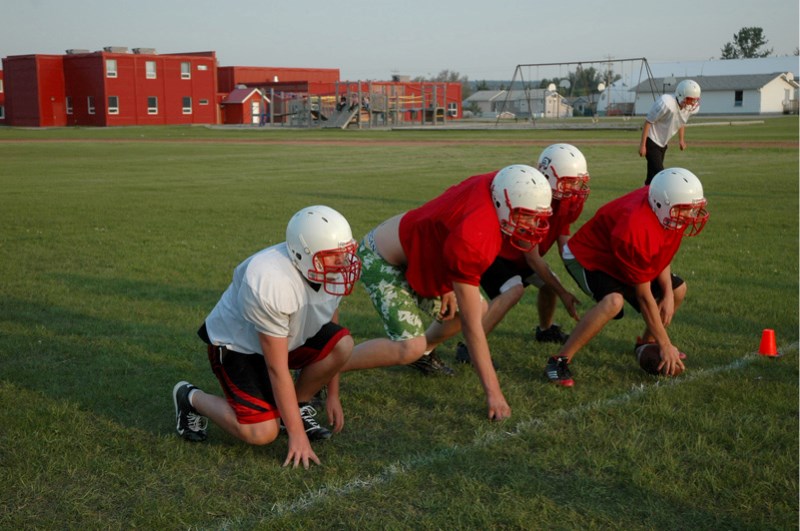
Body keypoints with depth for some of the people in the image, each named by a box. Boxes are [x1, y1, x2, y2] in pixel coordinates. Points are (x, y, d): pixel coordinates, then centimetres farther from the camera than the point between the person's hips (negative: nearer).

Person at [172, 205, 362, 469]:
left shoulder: (334, 271, -16)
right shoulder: (270, 283, -37)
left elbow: (330, 326, 1)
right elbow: (277, 369, -31)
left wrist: (333, 395, 4)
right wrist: (296, 433, -26)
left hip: (288, 337, 7)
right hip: (236, 343, -7)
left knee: (342, 344, -20)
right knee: (261, 433, -20)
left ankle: (296, 405, 3)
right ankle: (192, 398, 5)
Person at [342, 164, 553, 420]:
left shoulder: (493, 185, -16)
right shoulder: (471, 239, -37)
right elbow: (471, 327, -30)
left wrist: (451, 286, -1)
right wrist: (494, 393, -25)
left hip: (414, 251, 9)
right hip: (380, 262, -9)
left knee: (478, 308, 13)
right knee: (409, 348, -22)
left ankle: (423, 353, 35)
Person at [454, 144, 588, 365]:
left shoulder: (566, 201, -10)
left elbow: (564, 243, -1)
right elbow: (532, 258, -28)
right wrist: (563, 294, -23)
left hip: (519, 255, 9)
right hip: (493, 253, -9)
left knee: (550, 283, 15)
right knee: (514, 289, -31)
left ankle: (545, 330, 44)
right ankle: (469, 346, -29)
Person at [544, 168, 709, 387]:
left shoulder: (667, 212, -17)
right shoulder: (636, 230, -38)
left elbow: (662, 254, 4)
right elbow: (644, 296, -29)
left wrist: (668, 294, -10)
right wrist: (666, 346, -21)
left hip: (623, 258, 9)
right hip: (588, 258, -9)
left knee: (678, 289, 10)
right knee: (613, 301, -36)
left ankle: (646, 344, 29)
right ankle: (560, 361, -26)